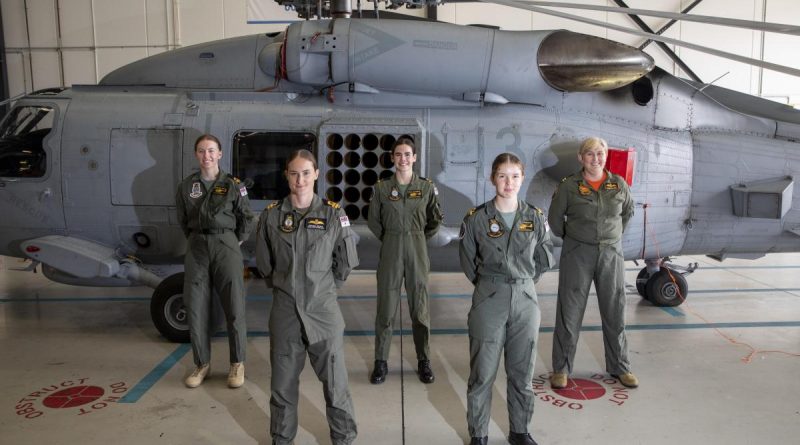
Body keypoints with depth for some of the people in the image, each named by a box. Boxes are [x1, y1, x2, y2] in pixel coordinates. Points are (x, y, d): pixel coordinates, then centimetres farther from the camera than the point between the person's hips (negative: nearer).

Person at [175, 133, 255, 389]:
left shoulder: (232, 185, 2)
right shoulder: (186, 186, 8)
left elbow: (247, 218, 7)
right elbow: (183, 221, 16)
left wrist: (236, 242, 5)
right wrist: (195, 242, 9)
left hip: (226, 245, -2)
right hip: (196, 248, 3)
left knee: (234, 308, -1)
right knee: (195, 309, 4)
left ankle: (237, 364, 13)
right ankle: (202, 364, 19)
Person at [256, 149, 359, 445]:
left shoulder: (333, 214, -6)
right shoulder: (272, 215, -2)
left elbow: (346, 263, 4)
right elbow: (264, 263, 11)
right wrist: (285, 285, 11)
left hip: (323, 309, -1)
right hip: (285, 311, 2)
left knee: (335, 381, 5)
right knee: (283, 382, 13)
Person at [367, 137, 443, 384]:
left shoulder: (427, 187, -1)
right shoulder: (382, 188, -1)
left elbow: (435, 220, 10)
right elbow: (373, 221, 9)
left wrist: (419, 239, 8)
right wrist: (389, 240, 7)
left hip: (418, 252, 0)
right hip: (390, 252, 0)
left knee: (420, 307, 7)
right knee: (386, 308, 4)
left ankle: (424, 361, 22)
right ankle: (381, 362, 17)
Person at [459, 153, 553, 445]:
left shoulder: (535, 218, 2)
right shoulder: (477, 218, -6)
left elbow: (545, 259, 12)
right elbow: (468, 261, 4)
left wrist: (523, 281, 9)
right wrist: (492, 284, 5)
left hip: (526, 300, 3)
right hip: (489, 301, -2)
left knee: (522, 372, 12)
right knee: (483, 373, 3)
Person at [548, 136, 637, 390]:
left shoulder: (619, 184, 2)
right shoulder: (569, 186, -6)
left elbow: (628, 212, 19)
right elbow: (555, 218, 5)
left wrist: (614, 235, 15)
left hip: (611, 254, 3)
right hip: (577, 254, -2)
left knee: (615, 312, 11)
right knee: (569, 312, 3)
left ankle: (619, 367, 27)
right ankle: (561, 369, 15)